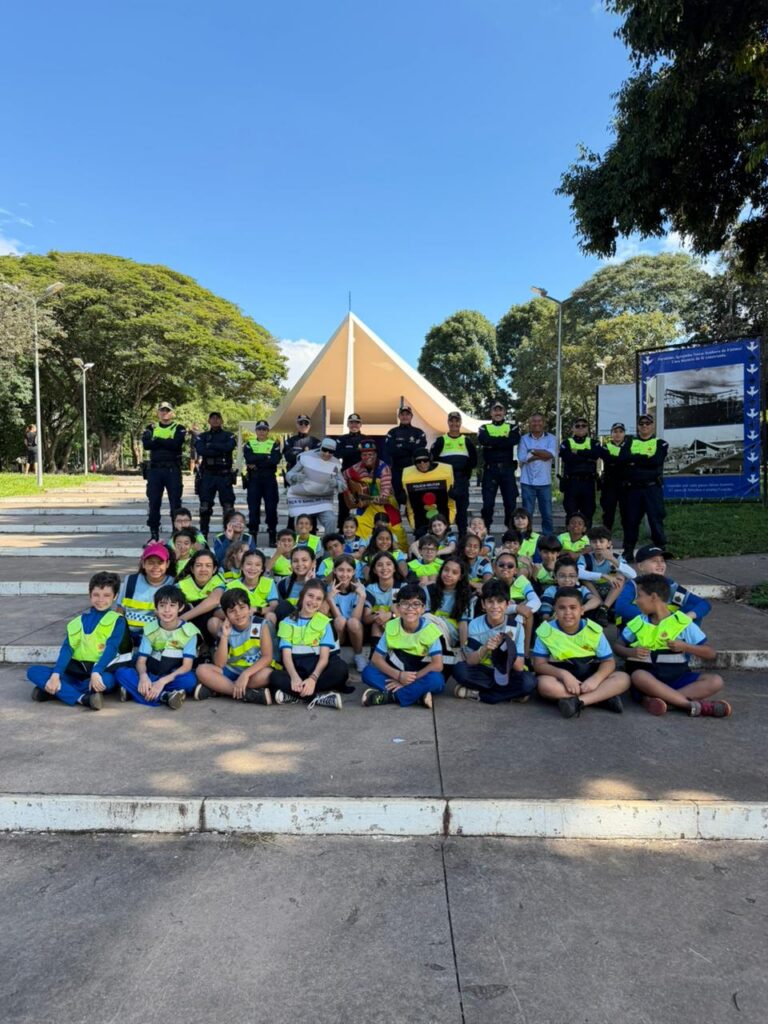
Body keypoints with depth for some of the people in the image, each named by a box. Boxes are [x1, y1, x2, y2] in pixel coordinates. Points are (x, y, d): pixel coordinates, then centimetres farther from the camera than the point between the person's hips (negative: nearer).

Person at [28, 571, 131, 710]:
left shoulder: (117, 621, 0)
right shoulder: (78, 621, 12)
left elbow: (111, 649, -15)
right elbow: (67, 649, 0)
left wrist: (96, 673, -31)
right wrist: (55, 675, -16)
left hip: (100, 672, -5)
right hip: (75, 672, 5)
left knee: (107, 679, -39)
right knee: (33, 671, -14)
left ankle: (58, 691, -22)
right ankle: (82, 698, -30)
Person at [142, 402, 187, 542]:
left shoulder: (179, 428, 6)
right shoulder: (151, 428, 14)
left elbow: (176, 444, -14)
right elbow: (146, 444, -5)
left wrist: (157, 440, -7)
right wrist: (167, 442, -11)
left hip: (173, 469, -2)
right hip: (154, 469, 3)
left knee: (175, 502, -1)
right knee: (154, 503, 4)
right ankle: (154, 534, 12)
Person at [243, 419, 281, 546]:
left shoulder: (274, 444, 8)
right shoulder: (249, 444, 11)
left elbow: (275, 460, -11)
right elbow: (249, 458, -10)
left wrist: (257, 462, -12)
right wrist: (267, 456, -13)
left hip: (269, 480, 0)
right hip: (253, 480, 1)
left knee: (271, 508, -1)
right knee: (253, 508, 0)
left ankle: (273, 537, 8)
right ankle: (252, 537, 7)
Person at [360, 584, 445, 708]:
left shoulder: (430, 629, -15)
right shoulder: (391, 627, -9)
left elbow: (437, 665, -20)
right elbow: (376, 659, -9)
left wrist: (409, 680, -23)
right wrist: (399, 675, -24)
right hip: (396, 676, 3)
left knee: (436, 679, -34)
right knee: (368, 672, -22)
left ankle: (388, 696, -26)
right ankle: (418, 695, -27)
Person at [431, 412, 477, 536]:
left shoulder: (466, 441, 10)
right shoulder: (440, 441, 4)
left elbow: (473, 460, 9)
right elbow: (433, 458, 0)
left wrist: (467, 473, 0)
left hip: (462, 480, 1)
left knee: (462, 507, 4)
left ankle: (463, 534, 12)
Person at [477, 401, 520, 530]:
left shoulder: (512, 427, 11)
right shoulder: (484, 428, 10)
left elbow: (514, 440, -13)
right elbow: (484, 440, -13)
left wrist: (493, 442, -12)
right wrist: (503, 440, -11)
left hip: (507, 469, 1)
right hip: (490, 469, 0)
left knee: (510, 501, 3)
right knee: (488, 502, 0)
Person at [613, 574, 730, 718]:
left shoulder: (683, 623, 2)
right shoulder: (637, 623, 7)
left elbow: (711, 653, 2)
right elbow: (617, 645, 13)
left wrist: (685, 647, -15)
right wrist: (631, 652, -9)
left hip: (677, 678, 1)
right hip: (650, 678, -1)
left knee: (715, 681, -22)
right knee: (638, 676, -36)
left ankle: (658, 698, -36)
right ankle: (695, 705, -35)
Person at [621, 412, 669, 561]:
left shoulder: (660, 444, 7)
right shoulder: (630, 443, 14)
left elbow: (656, 461, -12)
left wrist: (635, 459, -7)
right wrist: (645, 459, -15)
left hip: (652, 488, -2)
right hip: (632, 488, 2)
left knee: (656, 519, -4)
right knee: (631, 520, 5)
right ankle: (628, 551, 13)